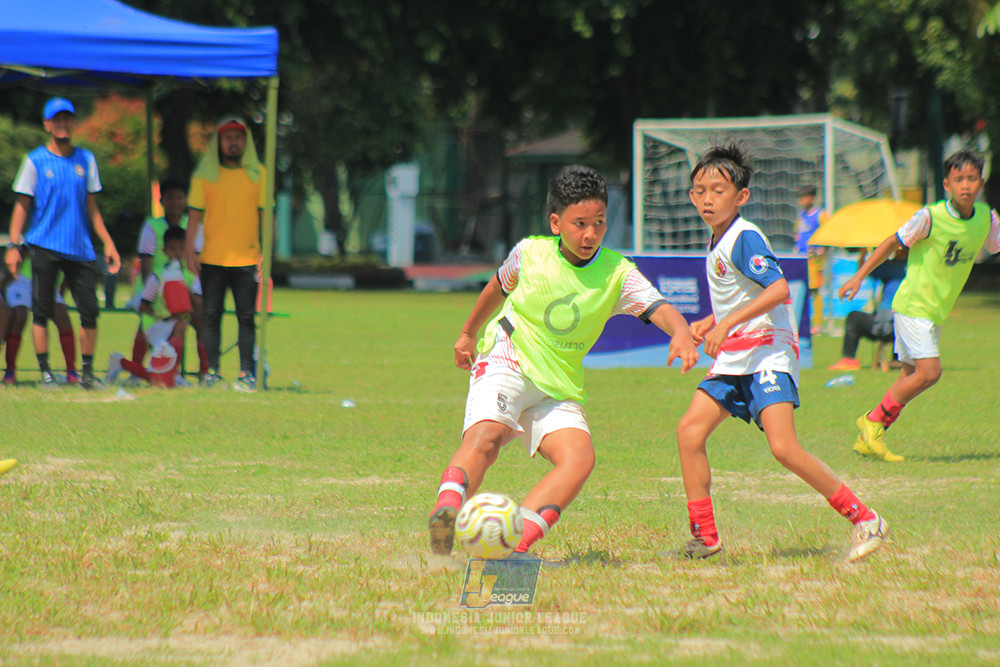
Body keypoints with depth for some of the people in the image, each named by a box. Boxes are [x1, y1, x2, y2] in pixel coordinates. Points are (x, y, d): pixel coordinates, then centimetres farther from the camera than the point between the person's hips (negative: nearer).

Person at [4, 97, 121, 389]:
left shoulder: (86, 159, 12)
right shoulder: (35, 161, 2)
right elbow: (22, 205, 2)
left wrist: (108, 243, 12)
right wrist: (13, 245, -6)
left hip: (80, 248, 3)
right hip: (45, 245, -3)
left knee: (90, 310, -2)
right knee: (42, 310, -3)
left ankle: (87, 372, 9)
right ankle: (45, 371, 3)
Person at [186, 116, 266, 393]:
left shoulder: (257, 174, 7)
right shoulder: (205, 175, 5)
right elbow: (194, 214, 4)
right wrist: (190, 251, -3)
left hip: (247, 259, 0)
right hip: (212, 260, 0)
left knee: (247, 317, -1)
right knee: (212, 316, 1)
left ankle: (247, 373, 3)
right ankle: (212, 372, 7)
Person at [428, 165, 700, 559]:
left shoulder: (617, 274, -3)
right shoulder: (531, 253, -1)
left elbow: (659, 308, -19)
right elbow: (498, 288, 20)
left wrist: (681, 332, -42)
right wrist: (468, 334, 33)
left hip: (559, 389, 2)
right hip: (506, 363, -2)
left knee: (580, 457, -25)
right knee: (485, 436, -33)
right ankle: (446, 513, -49)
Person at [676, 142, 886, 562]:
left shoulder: (744, 238, -14)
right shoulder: (717, 243, 15)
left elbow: (778, 289, -27)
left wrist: (726, 324, -29)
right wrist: (708, 324, 17)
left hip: (768, 352, -9)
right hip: (733, 360, 9)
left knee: (783, 447, -21)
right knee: (689, 431, -2)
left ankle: (864, 520, -11)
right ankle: (704, 536, 5)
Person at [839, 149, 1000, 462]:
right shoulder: (930, 218, -16)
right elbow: (893, 243, -5)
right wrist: (859, 276, -3)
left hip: (936, 311, 7)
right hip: (913, 305, -7)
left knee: (912, 375, 7)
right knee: (929, 371, -17)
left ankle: (867, 440, 16)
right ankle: (873, 420, -1)